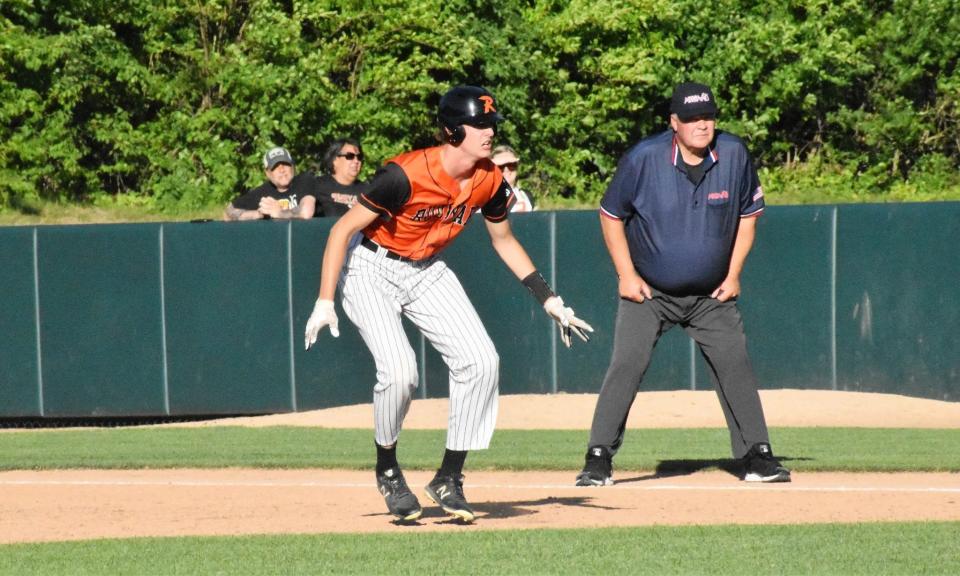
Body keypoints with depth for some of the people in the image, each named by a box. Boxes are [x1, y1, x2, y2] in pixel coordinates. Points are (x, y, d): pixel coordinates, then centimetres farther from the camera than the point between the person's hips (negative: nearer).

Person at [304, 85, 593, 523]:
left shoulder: (490, 182, -10)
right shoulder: (406, 175, -29)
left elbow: (504, 241, 10)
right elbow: (343, 229, -22)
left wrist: (548, 299, 5)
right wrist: (325, 301, -27)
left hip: (427, 273, 6)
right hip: (372, 270, -6)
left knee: (481, 361, -9)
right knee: (399, 370, -24)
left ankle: (449, 479, 2)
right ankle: (387, 471, 3)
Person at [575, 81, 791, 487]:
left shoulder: (734, 155, -9)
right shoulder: (643, 159, -17)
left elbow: (748, 214, 6)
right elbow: (610, 215, -4)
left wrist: (733, 274, 0)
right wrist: (627, 275, -9)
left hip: (712, 294, 3)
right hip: (648, 291, -3)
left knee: (735, 365, -1)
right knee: (627, 365, -13)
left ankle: (757, 455, 10)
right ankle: (599, 459, -8)